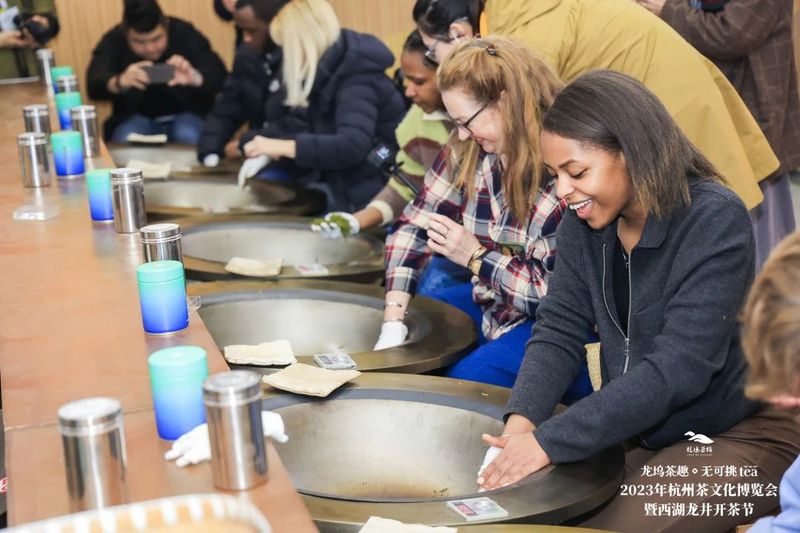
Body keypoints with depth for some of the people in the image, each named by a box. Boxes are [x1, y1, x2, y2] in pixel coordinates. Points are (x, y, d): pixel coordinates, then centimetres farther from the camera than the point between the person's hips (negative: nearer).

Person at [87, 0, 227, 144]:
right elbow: (94, 86, -26)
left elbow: (219, 75, -24)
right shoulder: (112, 42, -11)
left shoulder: (185, 34, -13)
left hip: (187, 115, 0)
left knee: (188, 137, -32)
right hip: (138, 117, 1)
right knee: (124, 140, -30)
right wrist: (119, 82, -50)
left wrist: (195, 78, -48)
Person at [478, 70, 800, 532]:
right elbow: (559, 331, -5)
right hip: (638, 433, 6)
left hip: (738, 440, -6)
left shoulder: (714, 221, -23)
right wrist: (522, 419, -25)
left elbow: (676, 369, -30)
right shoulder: (583, 223, -3)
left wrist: (550, 441, -34)